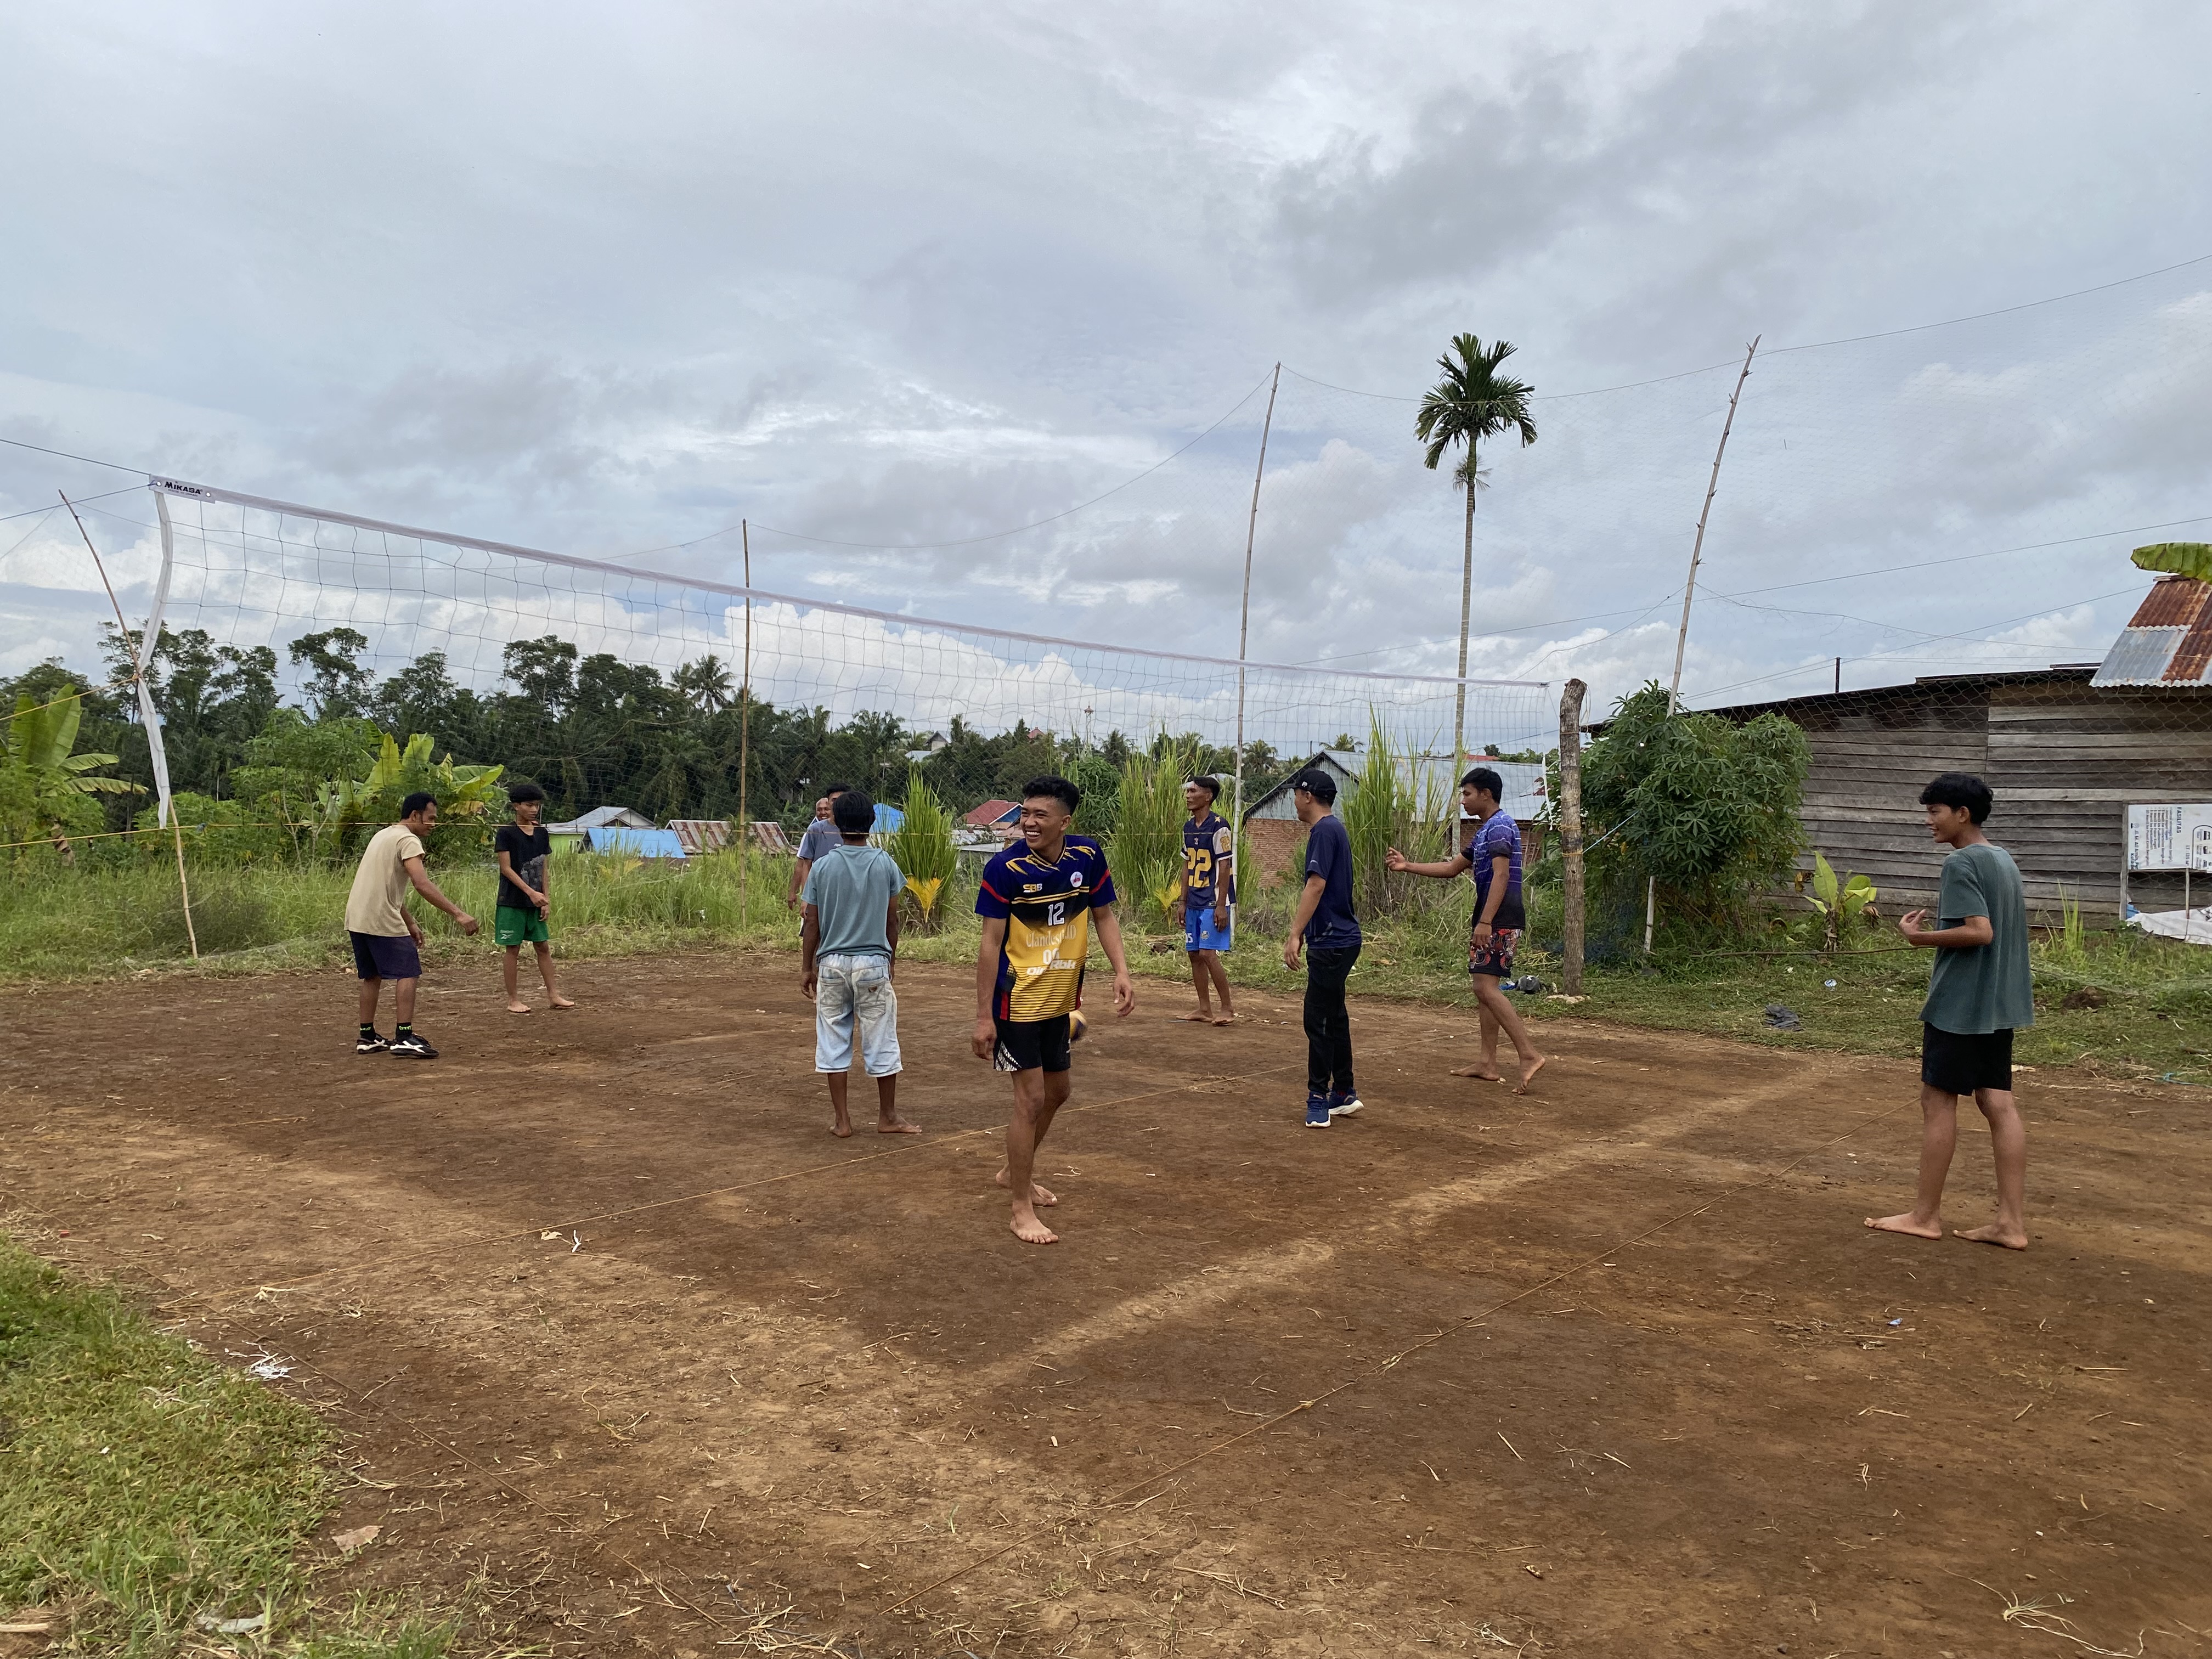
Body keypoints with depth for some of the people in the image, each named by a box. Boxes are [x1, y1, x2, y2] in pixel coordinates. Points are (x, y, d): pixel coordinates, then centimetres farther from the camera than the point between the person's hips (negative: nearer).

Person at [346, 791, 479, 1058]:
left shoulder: (383, 835, 20)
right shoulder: (408, 840, -11)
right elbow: (422, 884, -25)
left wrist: (410, 924, 26)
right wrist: (458, 913, -29)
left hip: (357, 918, 10)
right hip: (383, 921, -10)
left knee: (372, 976, 17)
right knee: (408, 973, -6)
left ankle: (368, 1038, 21)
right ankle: (405, 1037, -11)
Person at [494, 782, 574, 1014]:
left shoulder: (542, 833, 8)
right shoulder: (506, 833, -9)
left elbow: (544, 869, 11)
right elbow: (506, 869, -13)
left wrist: (545, 900, 5)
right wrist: (531, 893, -20)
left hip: (536, 901, 6)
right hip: (512, 902, -6)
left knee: (544, 946, 7)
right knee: (513, 949, 1)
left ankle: (553, 996, 11)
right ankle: (513, 1000, 8)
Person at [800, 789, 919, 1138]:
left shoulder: (822, 866, -4)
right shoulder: (885, 864, -3)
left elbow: (812, 922, -1)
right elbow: (892, 917, 4)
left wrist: (807, 967, 9)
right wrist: (892, 956, 18)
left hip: (831, 964, 1)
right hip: (874, 963, 0)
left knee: (834, 1042, 9)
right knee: (881, 1041, 8)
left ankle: (841, 1120, 14)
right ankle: (888, 1117, 18)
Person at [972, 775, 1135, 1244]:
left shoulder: (1088, 857, -6)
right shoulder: (1005, 869, -18)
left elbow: (1104, 916, 5)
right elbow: (990, 944, -15)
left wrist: (1122, 973, -8)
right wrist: (983, 1016, -16)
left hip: (1061, 1000, 6)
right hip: (1018, 1000, -6)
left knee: (1057, 1092, 19)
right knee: (1031, 1098, -5)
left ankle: (1015, 1173, 42)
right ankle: (1022, 1211, 8)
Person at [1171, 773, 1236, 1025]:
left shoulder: (1219, 826, -13)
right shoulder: (1189, 828, 11)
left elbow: (1225, 867, -15)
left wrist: (1221, 906, -18)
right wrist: (1182, 902, 14)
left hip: (1213, 903, -9)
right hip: (1194, 903, 9)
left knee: (1208, 954, -12)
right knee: (1194, 954, 9)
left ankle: (1227, 1009, -1)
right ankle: (1204, 1010, 18)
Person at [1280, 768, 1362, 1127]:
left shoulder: (1324, 830, -15)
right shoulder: (1332, 828, 17)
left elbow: (1316, 886, -24)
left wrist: (1295, 935, -25)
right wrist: (1300, 931, 28)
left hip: (1331, 944, -10)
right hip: (1337, 939, 10)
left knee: (1318, 1020, -6)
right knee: (1334, 1018, 15)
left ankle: (1319, 1098, -1)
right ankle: (1344, 1095, 22)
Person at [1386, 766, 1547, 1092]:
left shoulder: (1499, 826, -11)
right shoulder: (1486, 831, 21)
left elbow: (1501, 876, -21)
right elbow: (1451, 868, 25)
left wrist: (1485, 921, -25)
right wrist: (1408, 866, 20)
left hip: (1499, 921, -10)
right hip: (1491, 921, 10)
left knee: (1486, 988, -15)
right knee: (1487, 988, 10)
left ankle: (1529, 1055, -16)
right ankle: (1487, 1063, 12)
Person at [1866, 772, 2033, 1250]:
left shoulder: (1961, 862, -15)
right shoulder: (2004, 860, 13)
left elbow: (1980, 932, -23)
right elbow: (1999, 929, 18)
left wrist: (1920, 937, -14)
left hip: (1960, 1004, -9)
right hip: (1998, 1005, 9)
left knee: (1938, 1101, 0)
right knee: (1998, 1103, 7)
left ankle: (1925, 1215, 8)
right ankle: (2011, 1221, 7)